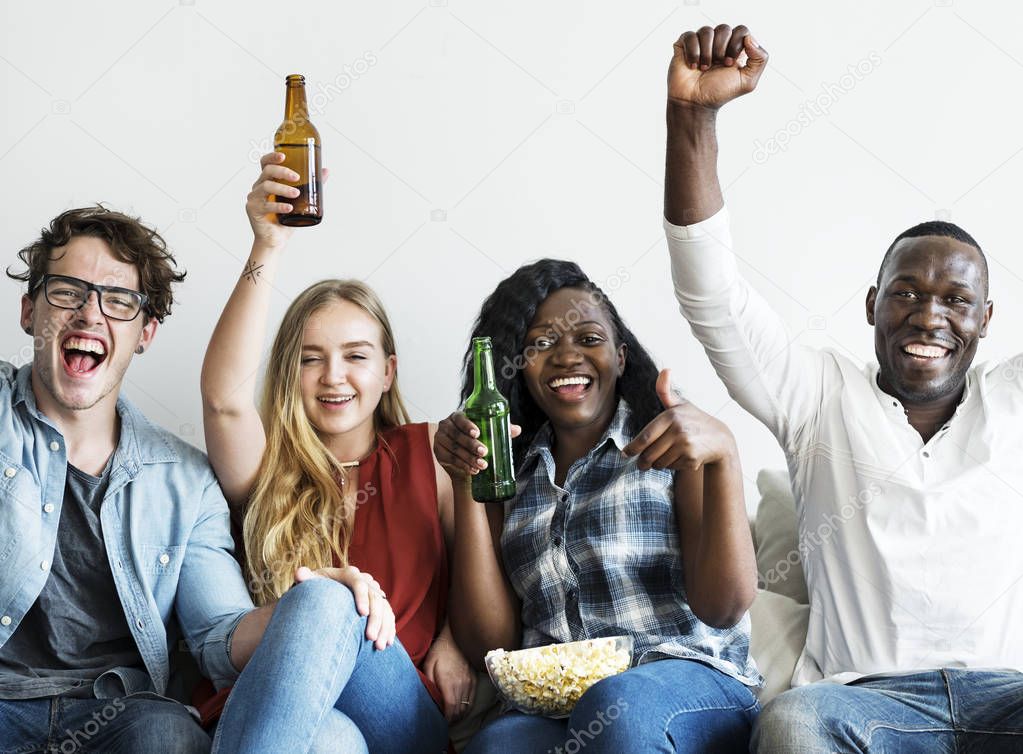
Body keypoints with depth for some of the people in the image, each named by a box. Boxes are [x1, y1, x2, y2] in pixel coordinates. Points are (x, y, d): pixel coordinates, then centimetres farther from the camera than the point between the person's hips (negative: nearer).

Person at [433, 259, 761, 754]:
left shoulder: (670, 447, 11)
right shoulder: (511, 475, 19)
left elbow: (723, 607, -3)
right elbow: (489, 641, 8)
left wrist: (723, 452, -15)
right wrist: (465, 485, 2)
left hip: (689, 680, 0)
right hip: (552, 711, 1)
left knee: (618, 706, -37)